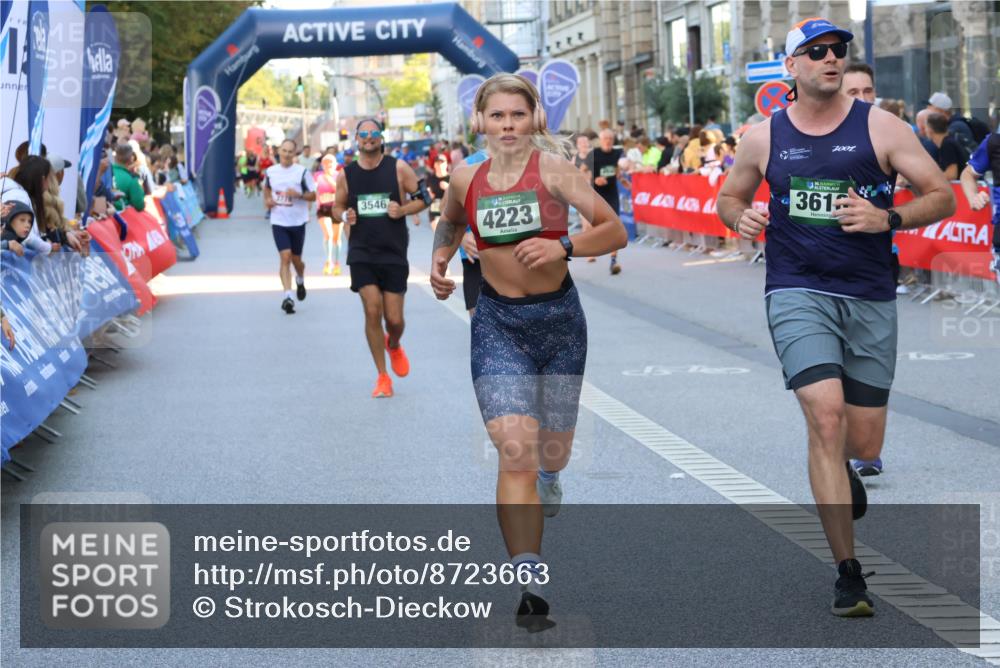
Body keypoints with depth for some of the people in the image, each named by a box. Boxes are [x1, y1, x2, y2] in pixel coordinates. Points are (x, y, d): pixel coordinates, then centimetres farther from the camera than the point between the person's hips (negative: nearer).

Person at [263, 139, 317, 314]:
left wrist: (298, 195, -21)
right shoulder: (271, 171, 2)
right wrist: (267, 200, 4)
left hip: (297, 221, 0)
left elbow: (313, 196, -4)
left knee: (296, 259, 12)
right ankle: (287, 296, -16)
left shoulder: (302, 172, -7)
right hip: (279, 222, 1)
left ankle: (300, 280, 46)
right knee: (285, 257, -13)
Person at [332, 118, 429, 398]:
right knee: (372, 311, -10)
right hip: (361, 253, 1)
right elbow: (337, 206, 14)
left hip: (394, 253, -1)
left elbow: (424, 197, 3)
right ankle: (382, 377, 3)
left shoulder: (398, 168, -3)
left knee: (394, 319, 1)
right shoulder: (346, 174, 2)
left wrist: (403, 210, -16)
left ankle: (394, 345, 39)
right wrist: (345, 215, -9)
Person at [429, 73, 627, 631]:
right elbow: (451, 223, 24)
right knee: (516, 452, -15)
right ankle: (530, 586, -15)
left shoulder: (552, 168, -9)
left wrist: (563, 247, -26)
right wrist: (440, 260, 6)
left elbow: (616, 232, -12)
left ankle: (546, 476, 52)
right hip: (498, 322, 0)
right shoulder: (467, 181, 1)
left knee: (552, 453, 12)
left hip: (559, 317, 0)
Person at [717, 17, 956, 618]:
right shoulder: (763, 138, 4)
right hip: (798, 293, -1)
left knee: (864, 442, 6)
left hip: (871, 298, 1)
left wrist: (888, 219, -18)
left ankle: (840, 474, 47)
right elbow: (730, 195, 20)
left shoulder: (880, 127, 0)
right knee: (827, 417, -20)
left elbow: (943, 196, 0)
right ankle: (848, 573, -14)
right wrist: (740, 216, -4)